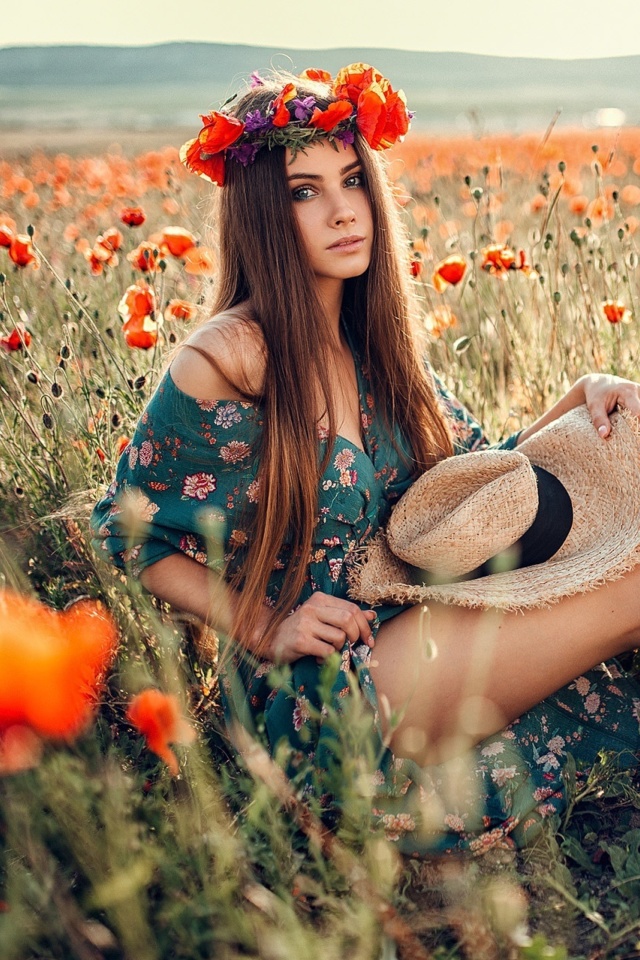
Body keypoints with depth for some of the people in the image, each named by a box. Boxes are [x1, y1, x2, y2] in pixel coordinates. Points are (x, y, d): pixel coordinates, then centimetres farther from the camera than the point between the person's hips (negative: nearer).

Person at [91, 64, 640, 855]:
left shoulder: (376, 341, 5)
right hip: (311, 696, -7)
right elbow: (129, 534, -6)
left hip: (409, 636, 7)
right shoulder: (228, 359, -16)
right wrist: (267, 632, -14)